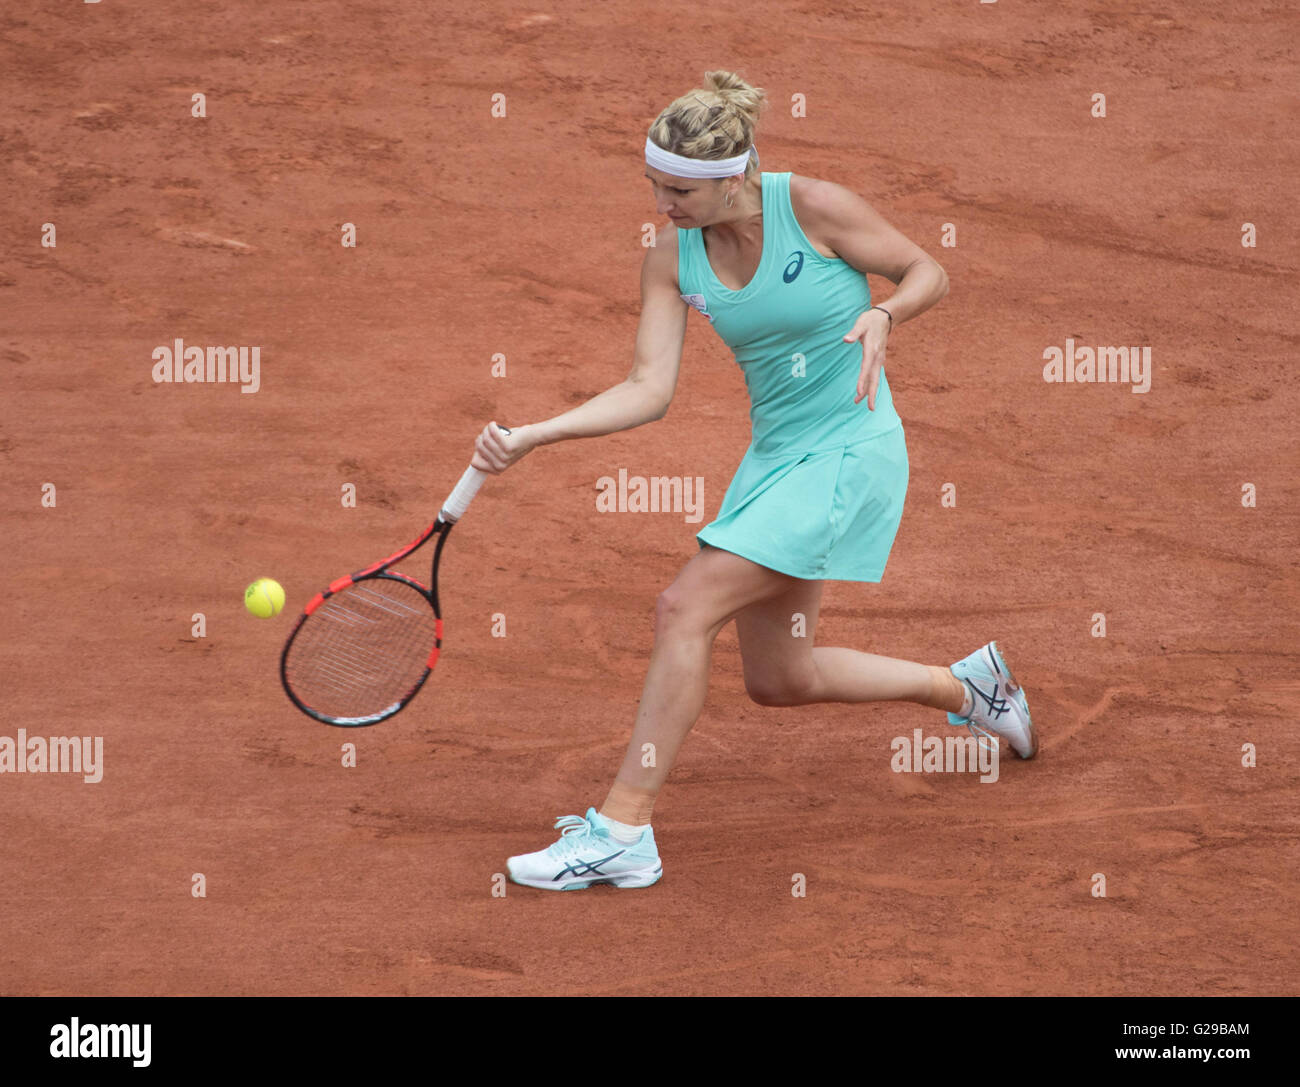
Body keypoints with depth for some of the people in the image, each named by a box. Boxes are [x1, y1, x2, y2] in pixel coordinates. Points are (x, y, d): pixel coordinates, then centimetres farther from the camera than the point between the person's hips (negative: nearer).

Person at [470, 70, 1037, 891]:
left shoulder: (812, 206, -16)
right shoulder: (672, 259, -2)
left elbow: (929, 274, -5)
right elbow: (649, 391, -6)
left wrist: (882, 316, -27)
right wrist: (531, 437, -18)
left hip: (849, 449, -7)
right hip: (774, 455, 7)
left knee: (685, 610, -17)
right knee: (778, 680, 11)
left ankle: (622, 830, -12)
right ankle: (965, 685, 35)